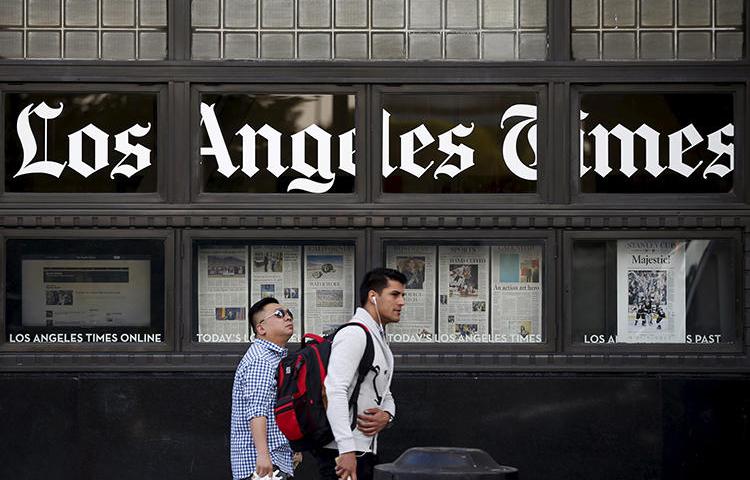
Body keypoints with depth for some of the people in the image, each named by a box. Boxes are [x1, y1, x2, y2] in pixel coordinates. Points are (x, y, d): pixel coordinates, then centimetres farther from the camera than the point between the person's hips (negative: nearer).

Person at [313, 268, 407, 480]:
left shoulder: (378, 339, 21)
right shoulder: (354, 334, -11)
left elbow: (385, 396, 27)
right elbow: (334, 391, -23)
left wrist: (387, 415, 2)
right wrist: (346, 449, -30)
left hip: (365, 451, 10)